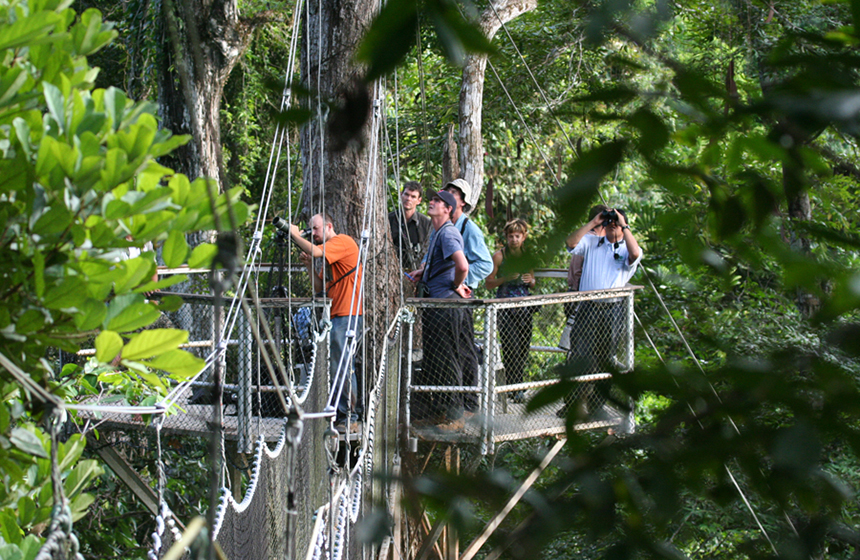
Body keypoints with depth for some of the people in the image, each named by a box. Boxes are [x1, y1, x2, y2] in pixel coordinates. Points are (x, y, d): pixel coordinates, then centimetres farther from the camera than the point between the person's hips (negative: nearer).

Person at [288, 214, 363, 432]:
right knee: (333, 367, 8)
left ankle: (351, 418, -7)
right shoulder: (328, 252, 22)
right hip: (334, 315, 10)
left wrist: (295, 234, -8)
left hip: (347, 315, -10)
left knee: (343, 366, -11)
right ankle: (341, 413, 13)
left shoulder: (343, 242, -7)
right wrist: (309, 264, 8)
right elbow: (319, 287, 21)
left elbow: (316, 251, -23)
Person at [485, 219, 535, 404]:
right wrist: (505, 278, -17)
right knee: (511, 348, -12)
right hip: (505, 307, -4)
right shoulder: (499, 256, -1)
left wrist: (530, 281, -1)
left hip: (524, 308, 5)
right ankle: (515, 389, -10)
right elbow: (489, 283, 0)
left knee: (523, 348, 3)